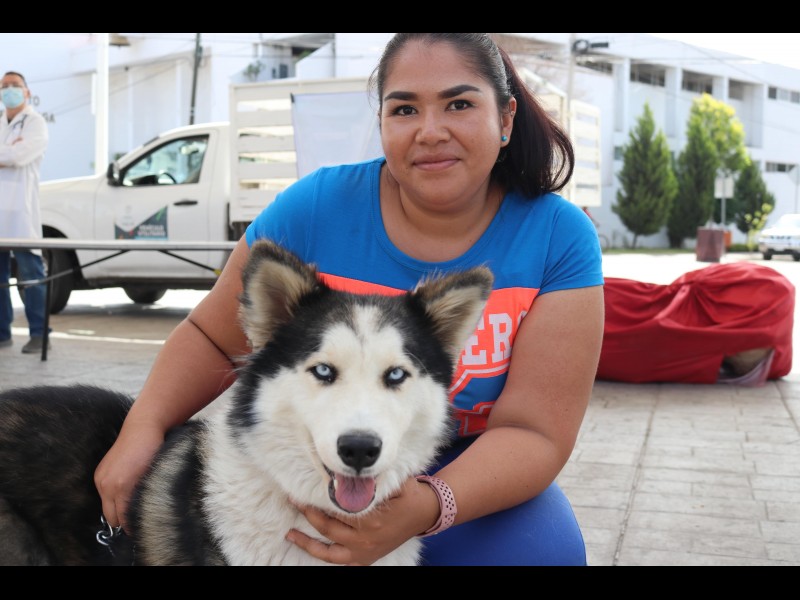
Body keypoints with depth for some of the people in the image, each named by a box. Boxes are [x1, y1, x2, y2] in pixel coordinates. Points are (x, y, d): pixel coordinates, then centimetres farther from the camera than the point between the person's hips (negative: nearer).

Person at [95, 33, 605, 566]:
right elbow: (213, 337, -1)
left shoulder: (561, 238, -15)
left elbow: (534, 432, -19)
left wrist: (428, 507, -37)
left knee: (540, 547, -29)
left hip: (473, 480, 0)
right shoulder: (314, 206, -13)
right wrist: (143, 427, -19)